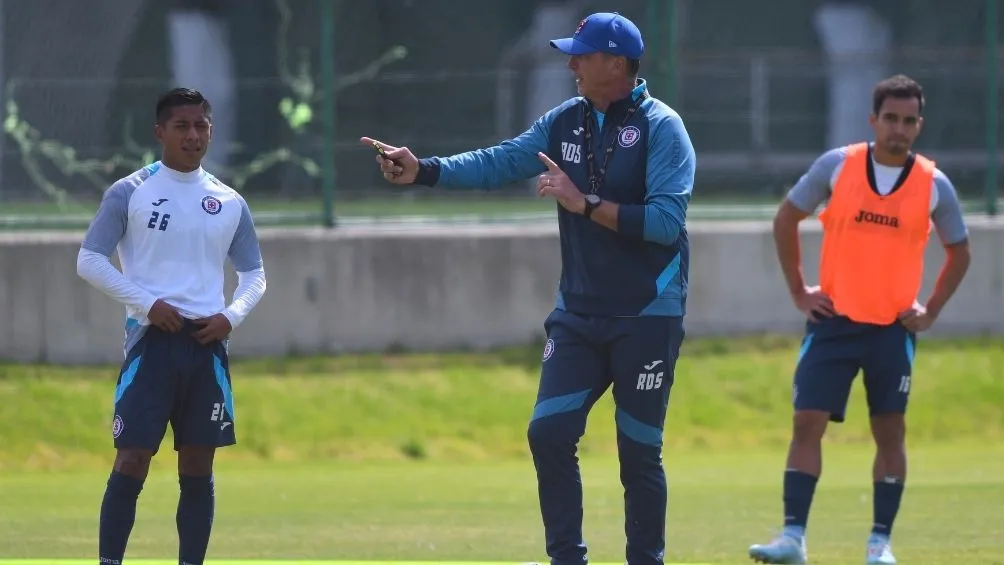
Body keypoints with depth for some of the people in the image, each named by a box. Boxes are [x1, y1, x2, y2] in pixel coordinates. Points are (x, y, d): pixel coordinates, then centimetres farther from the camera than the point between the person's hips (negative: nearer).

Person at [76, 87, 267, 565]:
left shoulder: (228, 203, 10)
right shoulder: (129, 193, -1)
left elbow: (254, 274, 17)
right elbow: (89, 261, -4)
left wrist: (231, 316, -3)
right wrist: (147, 303, -13)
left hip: (207, 343, 4)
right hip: (151, 340, -4)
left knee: (198, 467, 6)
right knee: (132, 462, -10)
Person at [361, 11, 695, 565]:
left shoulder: (660, 127, -11)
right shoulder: (564, 121, 7)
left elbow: (666, 220, -20)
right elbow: (498, 162, 0)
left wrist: (585, 204, -24)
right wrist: (424, 171, -12)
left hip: (646, 318, -6)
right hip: (578, 315, 6)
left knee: (639, 453, 0)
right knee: (548, 432, -3)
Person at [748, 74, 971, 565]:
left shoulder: (934, 185, -1)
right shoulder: (836, 166, -3)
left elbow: (959, 252, 14)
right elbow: (786, 220, 9)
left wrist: (930, 311, 5)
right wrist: (798, 291, 5)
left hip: (893, 328, 0)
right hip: (833, 321, 0)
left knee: (889, 431, 2)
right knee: (807, 422, -7)